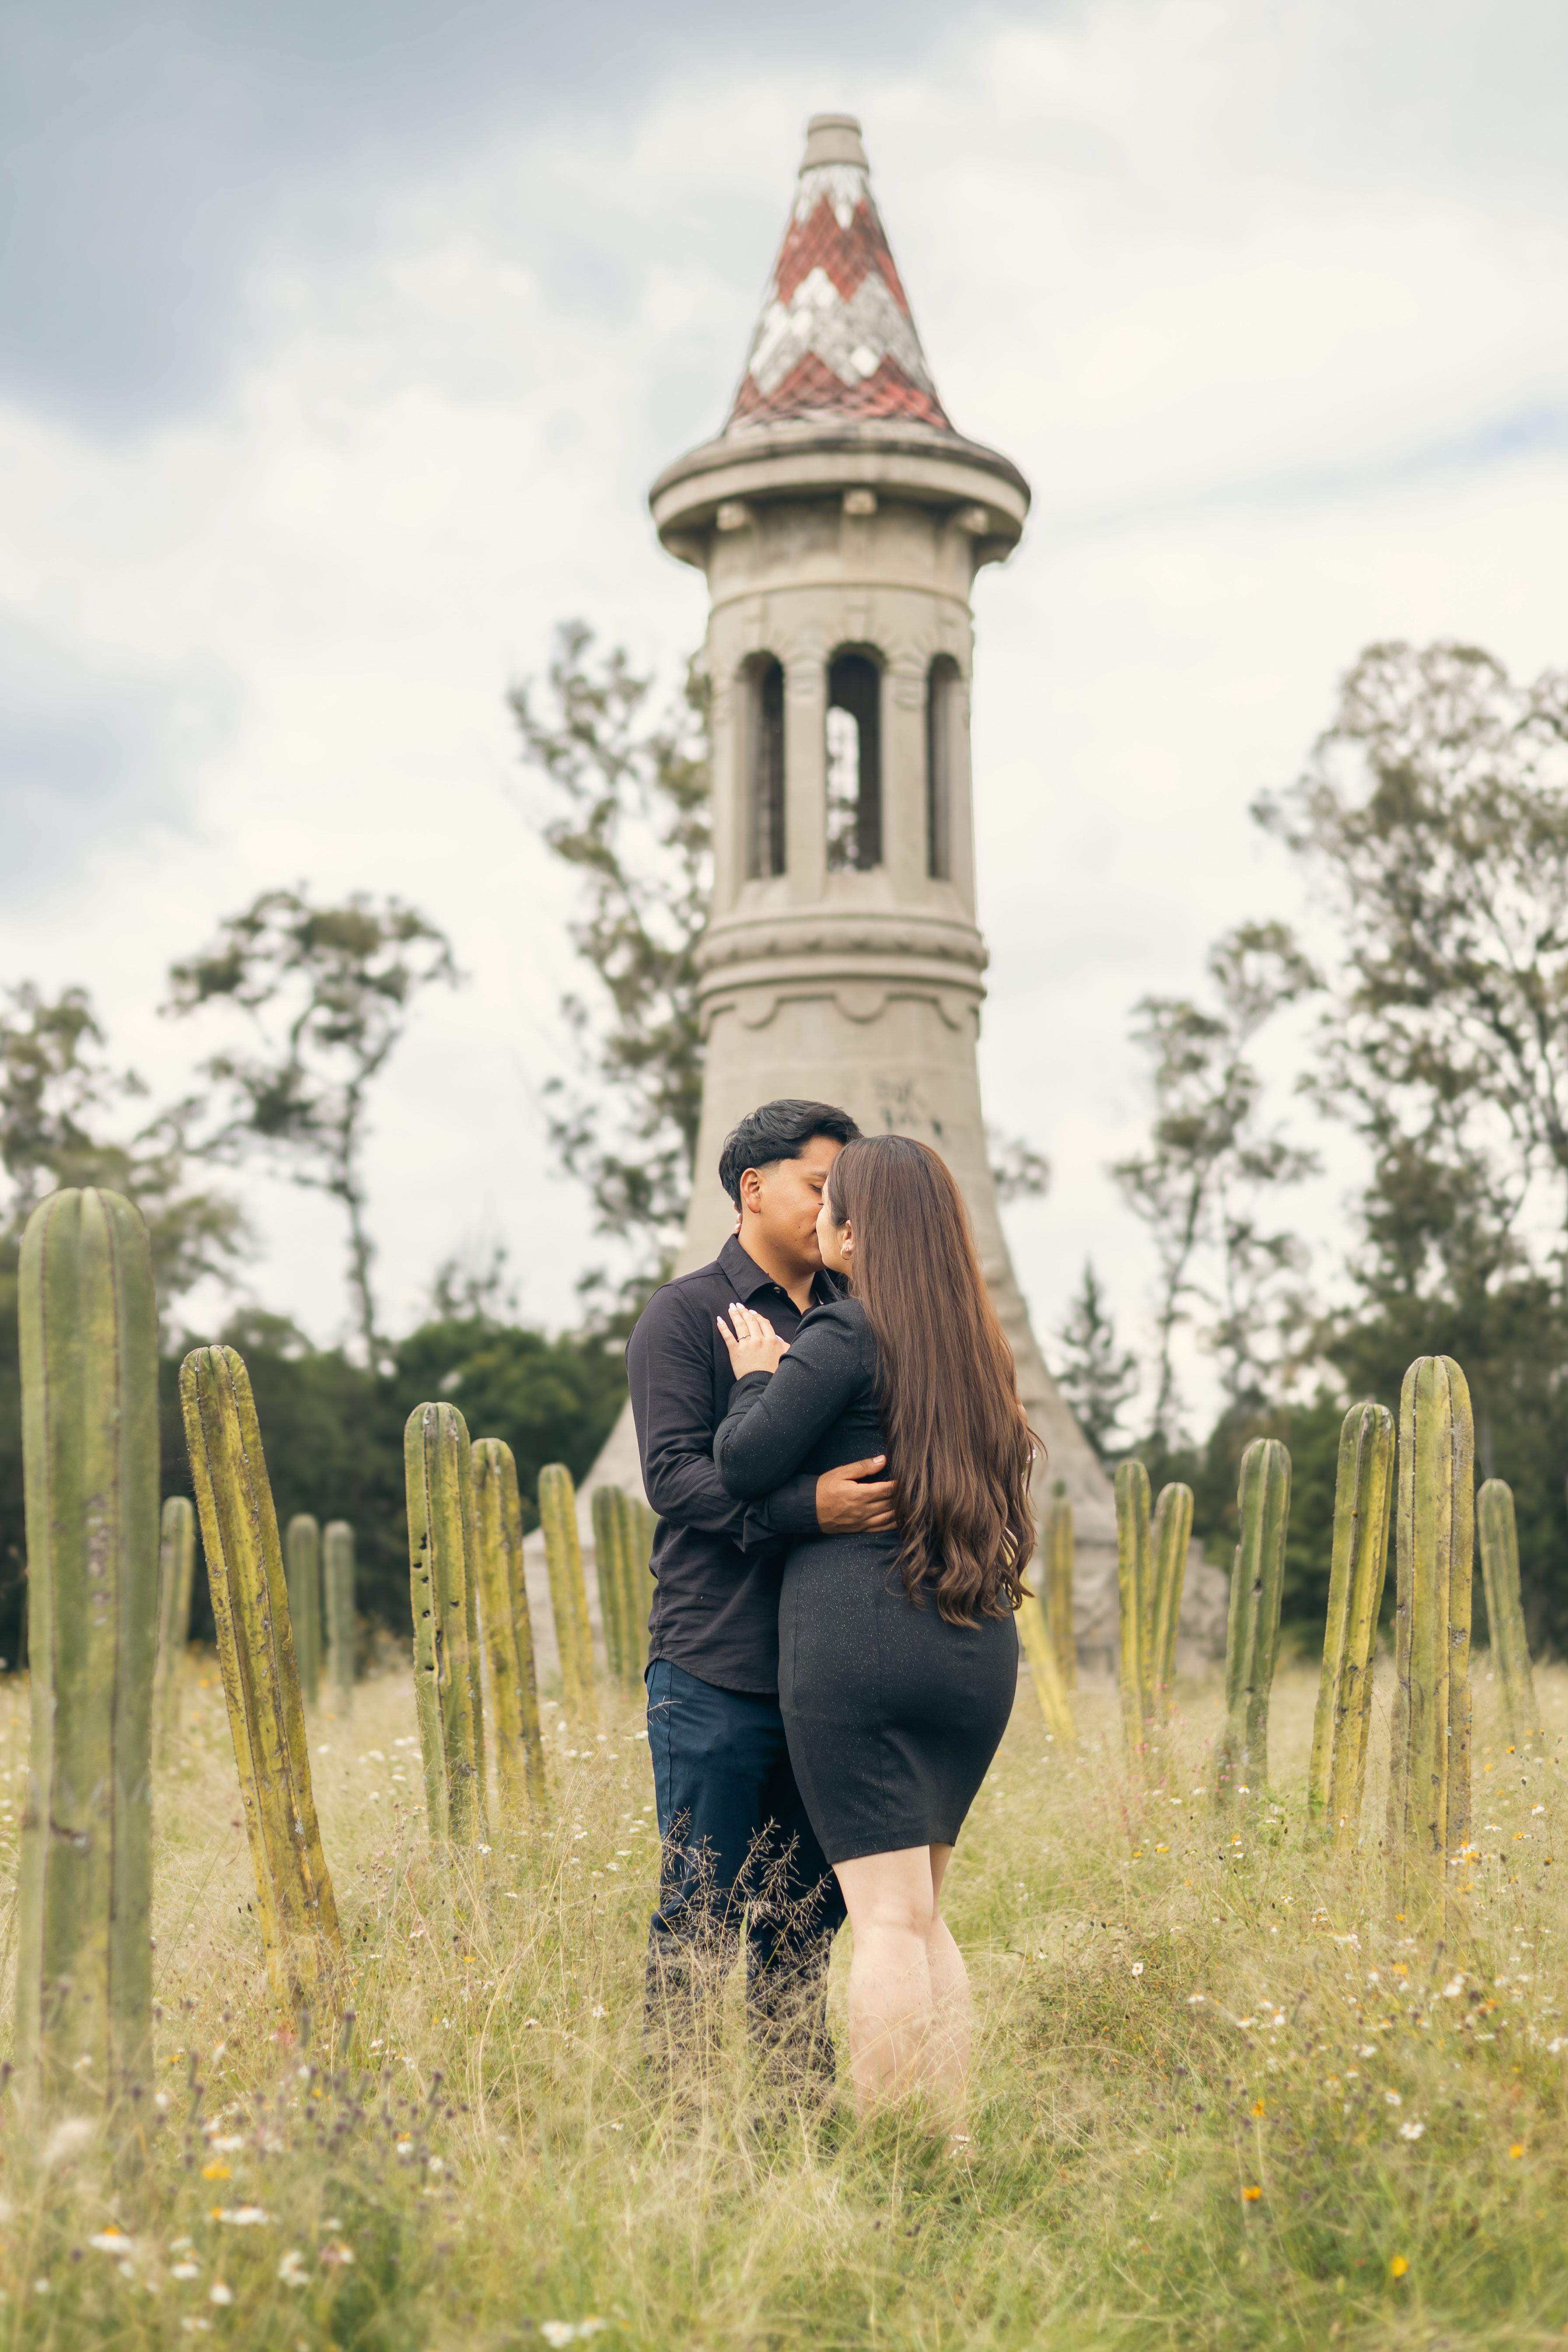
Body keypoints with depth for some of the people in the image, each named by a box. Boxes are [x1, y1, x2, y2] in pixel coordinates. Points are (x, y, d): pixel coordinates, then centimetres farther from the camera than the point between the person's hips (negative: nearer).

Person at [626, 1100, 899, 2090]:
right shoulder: (685, 1315, -2)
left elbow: (891, 1460, 21)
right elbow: (674, 1471, -14)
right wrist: (807, 1506, -29)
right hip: (717, 1672, -5)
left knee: (809, 1910, 12)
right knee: (701, 1913, -1)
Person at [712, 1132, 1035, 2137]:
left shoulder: (845, 1337, -8)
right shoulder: (975, 1344, 14)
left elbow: (741, 1468, -6)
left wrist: (759, 1376, 11)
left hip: (858, 1643, -7)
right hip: (978, 1649, 7)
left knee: (889, 1916, -6)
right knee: (924, 1913, 14)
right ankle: (952, 2146, 12)